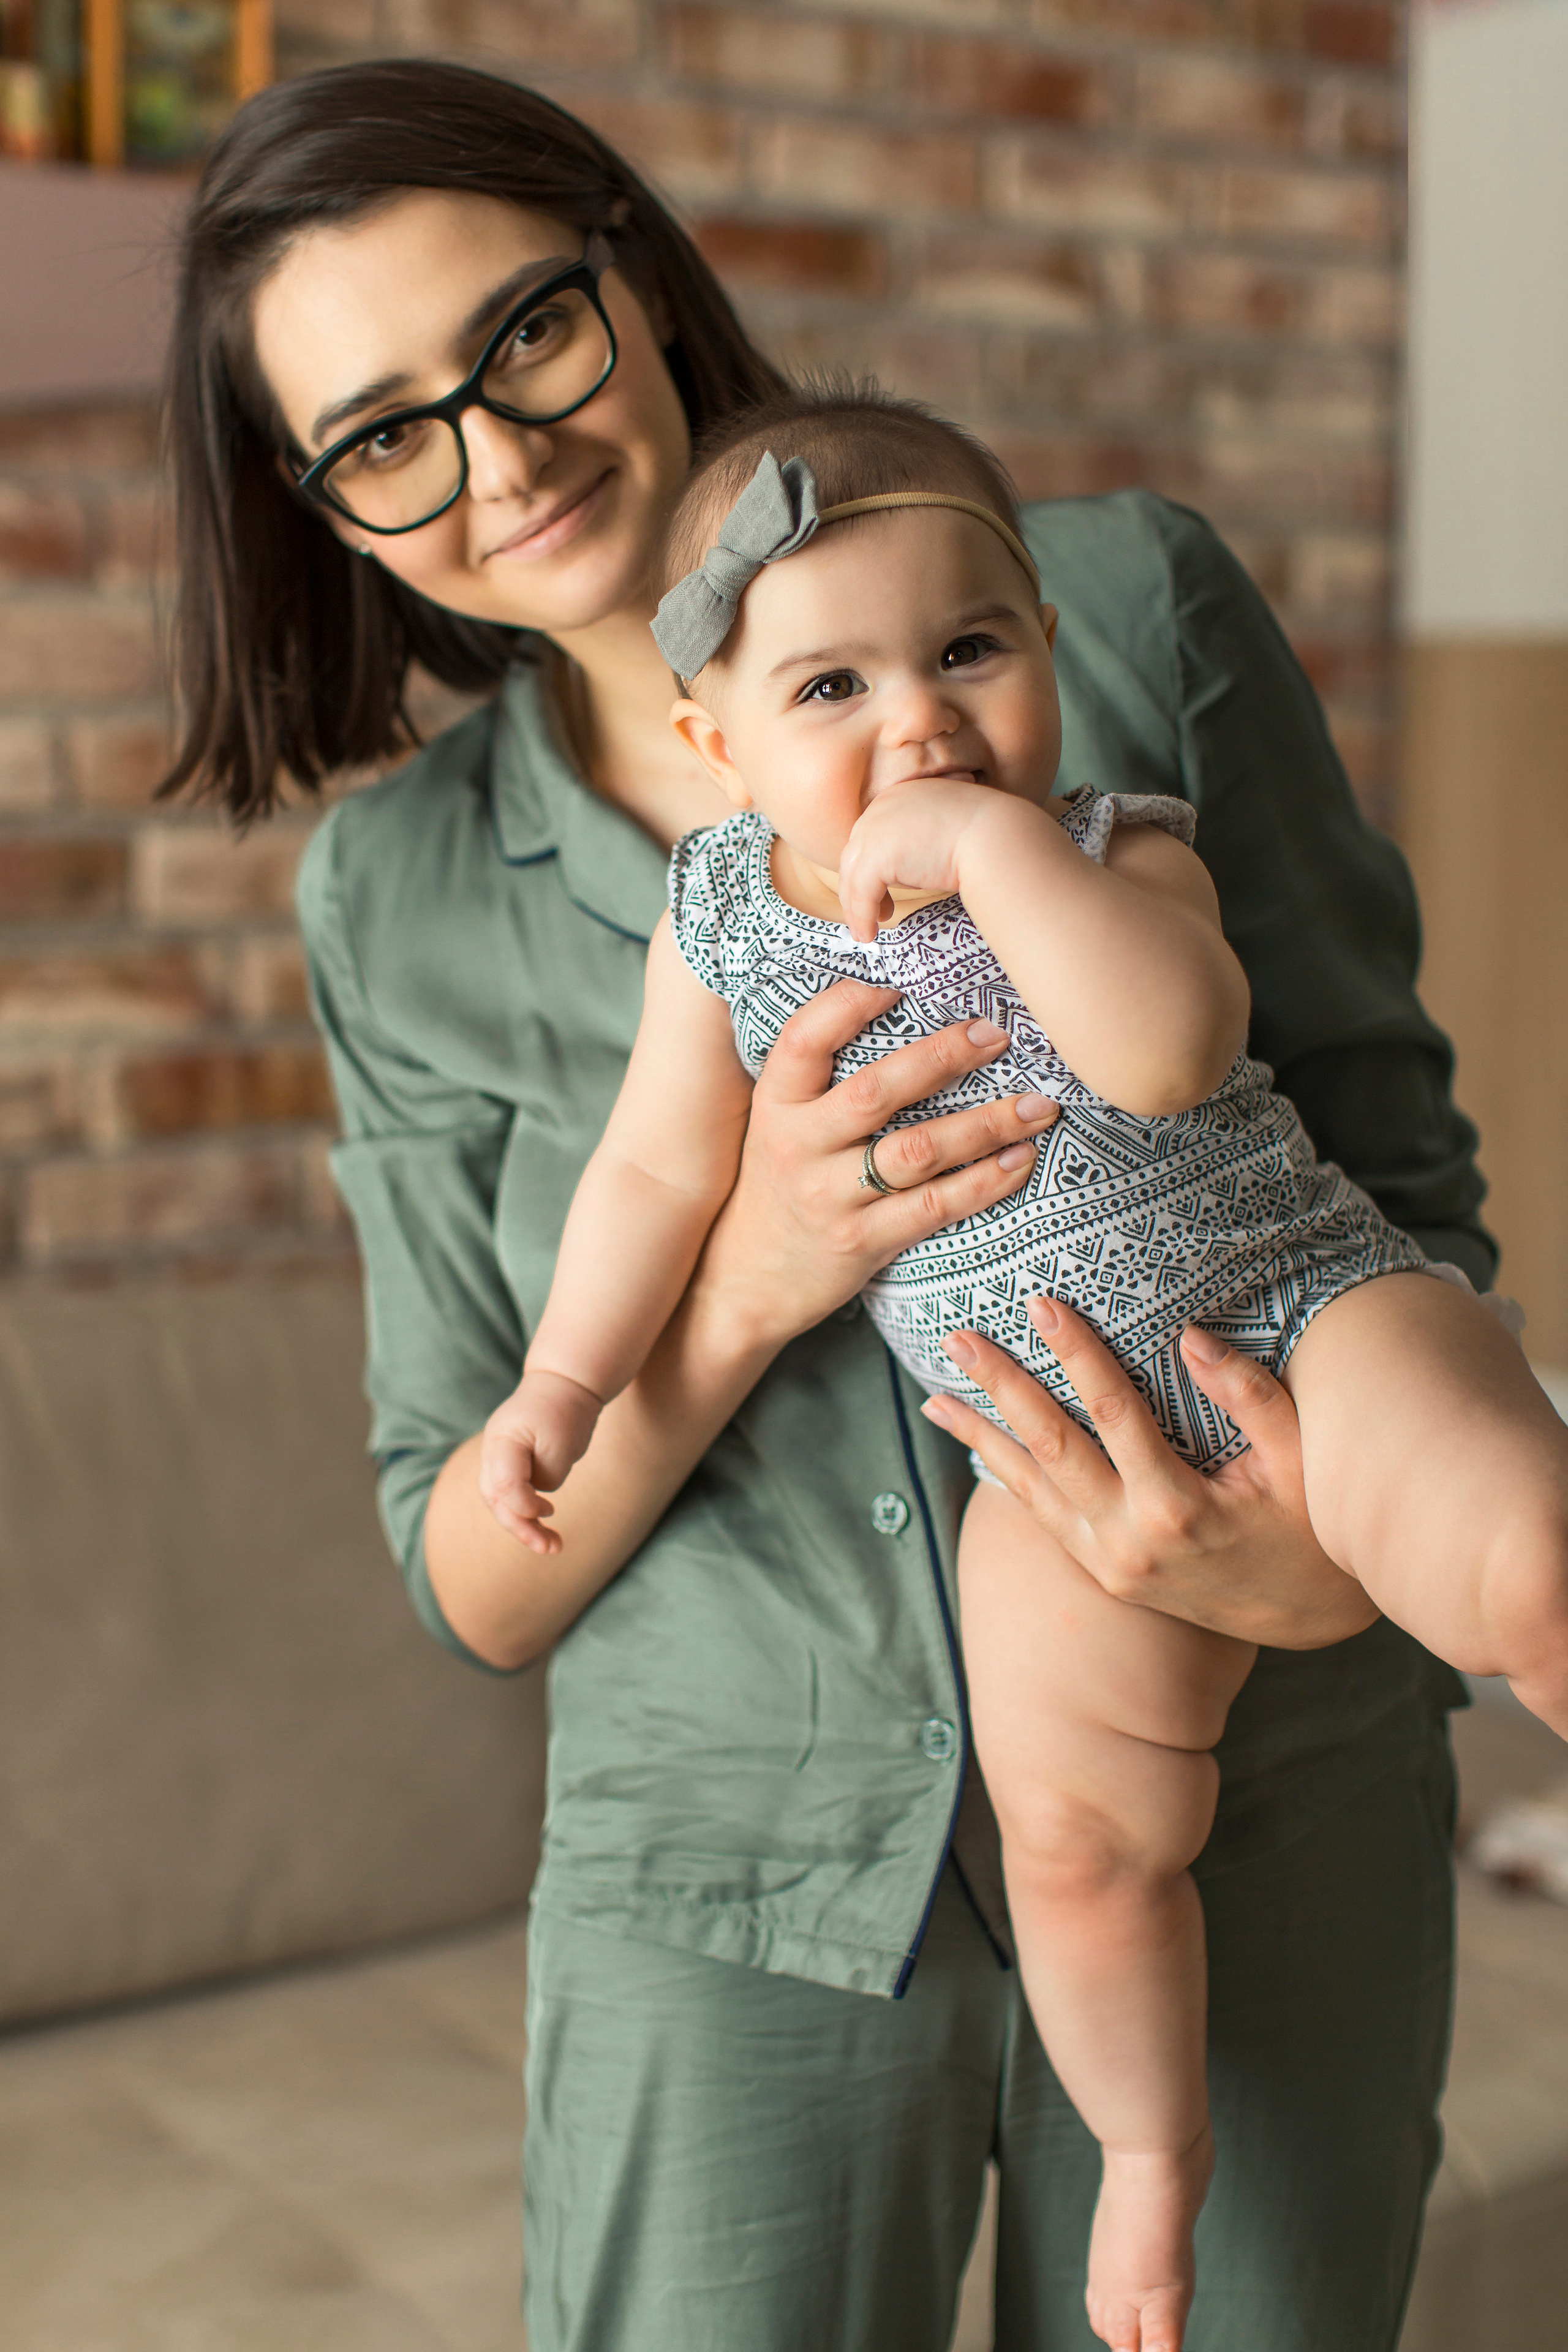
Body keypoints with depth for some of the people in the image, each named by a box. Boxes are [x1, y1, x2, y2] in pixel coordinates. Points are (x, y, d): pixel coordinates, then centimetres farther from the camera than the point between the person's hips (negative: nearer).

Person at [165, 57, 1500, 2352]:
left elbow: (1400, 1160, -1)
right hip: (737, 1886, 1)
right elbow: (476, 1587, 0)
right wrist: (741, 1284, -19)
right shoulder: (403, 899, 1)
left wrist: (1349, 1542, -21)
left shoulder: (1121, 605, -4)